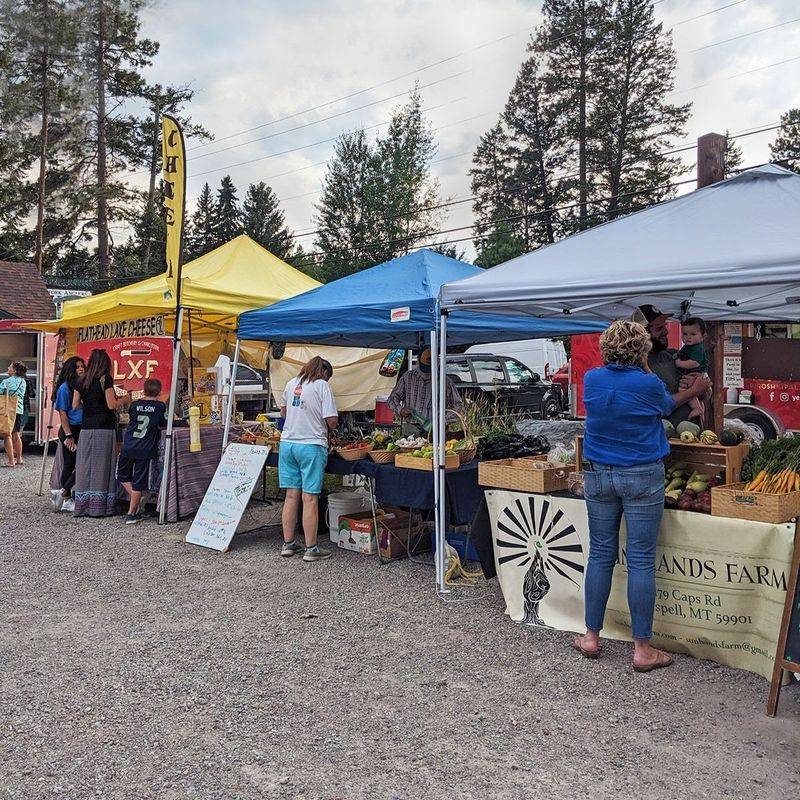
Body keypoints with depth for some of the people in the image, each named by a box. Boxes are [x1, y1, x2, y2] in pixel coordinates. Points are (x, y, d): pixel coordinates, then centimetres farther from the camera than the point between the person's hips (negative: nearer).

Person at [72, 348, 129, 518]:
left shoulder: (82, 381, 11)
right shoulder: (105, 379, -5)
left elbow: (75, 406, 10)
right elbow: (111, 405, -12)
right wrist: (124, 399, 6)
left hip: (86, 428, 5)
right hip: (104, 428, -5)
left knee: (85, 467, 8)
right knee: (102, 468, 0)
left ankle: (82, 506, 11)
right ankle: (99, 507, 1)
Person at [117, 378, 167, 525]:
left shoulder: (135, 405, 5)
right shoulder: (160, 406, -1)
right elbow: (165, 424, 13)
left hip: (128, 447, 2)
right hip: (145, 450, -2)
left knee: (123, 476, 21)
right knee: (138, 482, 4)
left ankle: (136, 502, 11)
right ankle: (131, 514, 6)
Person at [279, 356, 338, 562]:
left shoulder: (292, 383, 11)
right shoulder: (322, 385, -6)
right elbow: (332, 420, -12)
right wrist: (328, 430, 8)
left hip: (287, 443, 6)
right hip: (311, 445, -5)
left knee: (291, 496, 11)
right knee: (310, 498, -1)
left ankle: (288, 544, 19)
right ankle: (311, 548, 4)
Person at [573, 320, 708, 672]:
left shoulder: (592, 379, 0)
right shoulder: (649, 385, -10)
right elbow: (666, 406, 13)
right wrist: (693, 391, 32)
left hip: (598, 476, 4)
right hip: (642, 478, -4)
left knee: (600, 555, 12)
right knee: (641, 560, 1)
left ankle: (591, 637, 20)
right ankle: (642, 649, 9)